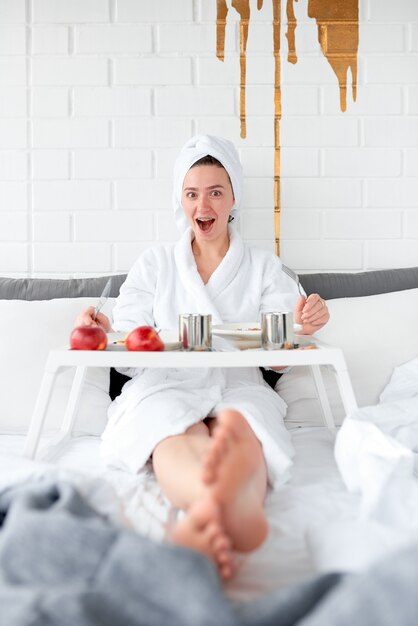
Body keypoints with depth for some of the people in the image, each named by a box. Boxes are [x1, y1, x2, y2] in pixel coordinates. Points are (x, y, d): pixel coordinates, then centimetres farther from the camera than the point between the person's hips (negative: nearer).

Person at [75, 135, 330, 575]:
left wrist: (302, 325, -12)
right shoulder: (155, 264, 20)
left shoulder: (263, 266, 19)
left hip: (238, 386, 1)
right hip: (166, 385, 0)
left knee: (244, 422, -38)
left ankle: (241, 500, -71)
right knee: (175, 431, -39)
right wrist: (102, 333, -11)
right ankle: (215, 500, -71)